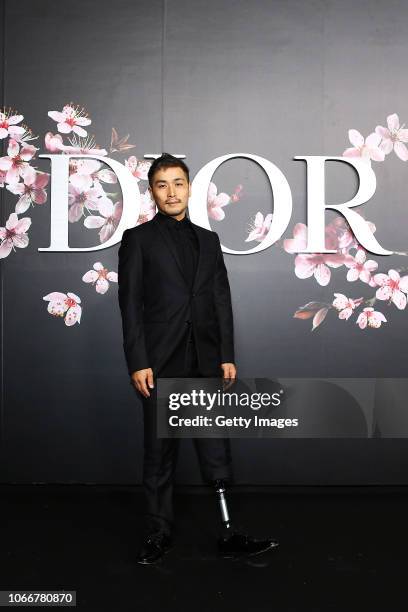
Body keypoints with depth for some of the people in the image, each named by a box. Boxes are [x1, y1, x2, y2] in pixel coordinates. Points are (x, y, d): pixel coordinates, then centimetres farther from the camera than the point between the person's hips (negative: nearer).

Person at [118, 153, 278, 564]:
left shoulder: (208, 239, 14)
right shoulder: (138, 238, 2)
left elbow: (222, 301, 11)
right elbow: (130, 304, -4)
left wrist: (227, 356, 4)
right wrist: (138, 363, -11)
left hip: (206, 362, 3)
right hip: (161, 362, -3)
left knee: (216, 451, 5)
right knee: (160, 453, 7)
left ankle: (228, 534, 14)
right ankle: (159, 534, 21)